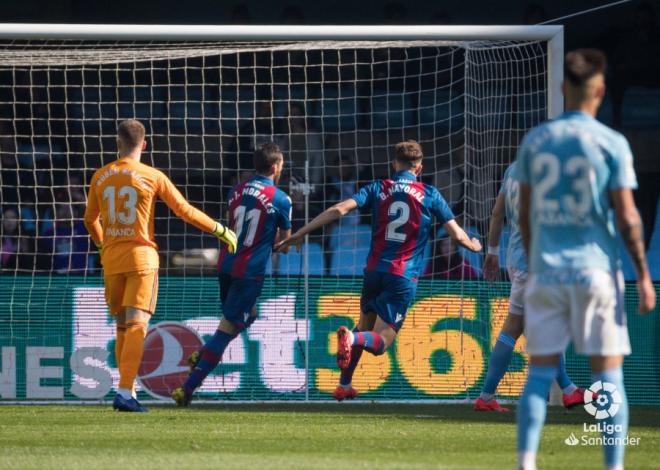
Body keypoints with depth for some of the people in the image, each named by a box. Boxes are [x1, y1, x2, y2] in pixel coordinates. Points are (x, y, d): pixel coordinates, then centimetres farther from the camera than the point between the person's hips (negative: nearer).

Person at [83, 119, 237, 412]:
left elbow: (90, 219, 18)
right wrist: (220, 231, 10)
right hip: (141, 257, -4)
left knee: (122, 327, 14)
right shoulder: (152, 177, -5)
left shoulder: (101, 177, 6)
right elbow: (185, 211, -1)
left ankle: (127, 391, 17)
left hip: (111, 259, 4)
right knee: (137, 325, -8)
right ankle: (125, 392, -20)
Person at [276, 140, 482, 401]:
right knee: (380, 341, -5)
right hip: (404, 278, -3)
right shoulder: (429, 194, 2)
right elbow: (456, 234, 4)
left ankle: (344, 385, 23)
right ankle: (352, 338, -38)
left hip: (374, 271, 3)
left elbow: (339, 210, -7)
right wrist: (473, 245, 28)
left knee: (365, 325, 25)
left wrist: (301, 233, -5)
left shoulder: (378, 188, 5)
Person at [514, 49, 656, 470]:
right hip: (596, 269, -3)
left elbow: (525, 214, 10)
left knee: (540, 372, 5)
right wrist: (644, 274, 0)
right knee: (609, 375, 2)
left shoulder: (535, 140, 5)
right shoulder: (611, 143, -6)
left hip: (546, 271, 3)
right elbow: (627, 217, -7)